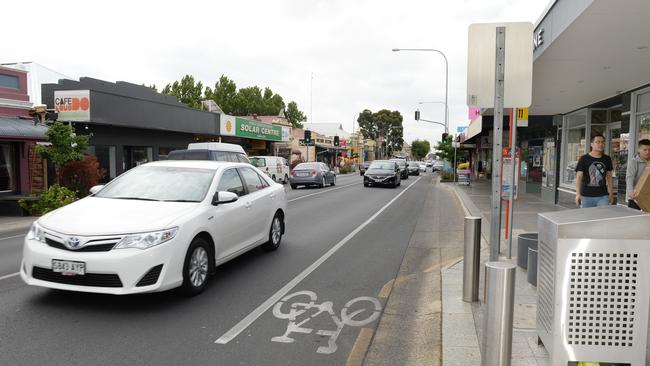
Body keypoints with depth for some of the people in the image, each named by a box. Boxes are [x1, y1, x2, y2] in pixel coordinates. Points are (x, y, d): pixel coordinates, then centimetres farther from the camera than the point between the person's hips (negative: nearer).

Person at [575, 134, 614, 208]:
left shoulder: (607, 159, 9)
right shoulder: (584, 159, -3)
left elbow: (609, 177, 16)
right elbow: (579, 177, -5)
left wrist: (611, 194, 15)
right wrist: (578, 194, -14)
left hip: (603, 196, 3)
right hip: (587, 196, -2)